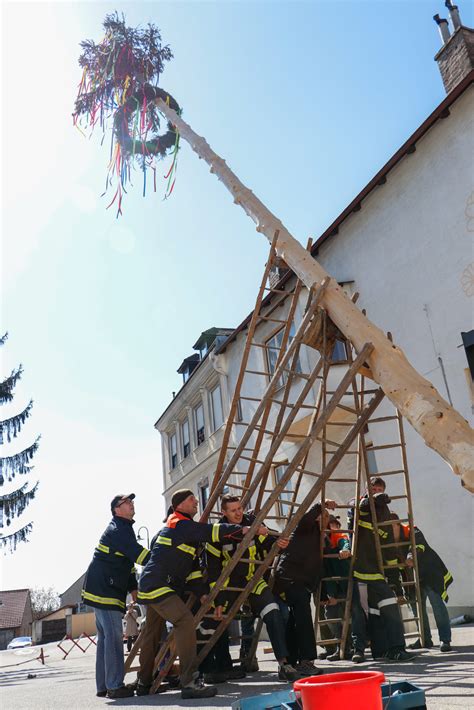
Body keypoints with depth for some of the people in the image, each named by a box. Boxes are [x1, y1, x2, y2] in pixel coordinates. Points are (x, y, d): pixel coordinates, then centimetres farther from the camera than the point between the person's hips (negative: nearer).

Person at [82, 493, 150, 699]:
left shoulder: (123, 529, 19)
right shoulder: (117, 530, -14)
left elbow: (128, 561, 20)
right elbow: (138, 554, -25)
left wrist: (133, 588, 12)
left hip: (103, 589, 11)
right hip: (104, 589, -11)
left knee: (105, 637, 13)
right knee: (114, 637, -9)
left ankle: (103, 686, 20)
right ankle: (115, 686, -6)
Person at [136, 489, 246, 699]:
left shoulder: (187, 531, 20)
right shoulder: (179, 523, -10)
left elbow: (193, 568, 16)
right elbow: (210, 531, -23)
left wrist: (201, 594, 6)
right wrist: (242, 530, -24)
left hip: (151, 587, 11)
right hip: (157, 585, -11)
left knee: (153, 634, 20)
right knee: (185, 620, -22)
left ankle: (144, 683, 35)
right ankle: (190, 682, -26)